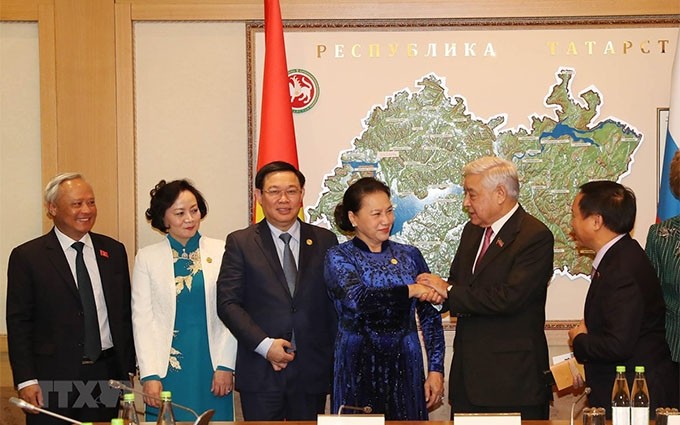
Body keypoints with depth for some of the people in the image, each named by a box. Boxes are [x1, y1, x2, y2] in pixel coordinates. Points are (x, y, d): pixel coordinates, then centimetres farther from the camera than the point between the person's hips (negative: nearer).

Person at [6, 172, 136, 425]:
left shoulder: (114, 251, 9)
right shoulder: (27, 257, -2)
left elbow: (125, 313, 12)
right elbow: (18, 322, -3)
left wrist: (129, 369, 9)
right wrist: (25, 380, -9)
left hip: (108, 375, 3)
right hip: (53, 379, -3)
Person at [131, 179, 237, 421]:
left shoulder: (220, 252, 4)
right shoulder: (147, 258, 4)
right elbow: (142, 319, 1)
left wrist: (225, 366, -4)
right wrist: (149, 375, -6)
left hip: (211, 364, 0)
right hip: (167, 367, 0)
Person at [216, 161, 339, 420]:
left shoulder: (325, 241, 8)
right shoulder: (240, 243, 3)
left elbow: (335, 302, 9)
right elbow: (227, 303, -3)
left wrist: (335, 359, 3)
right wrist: (264, 345, -13)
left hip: (313, 370, 2)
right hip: (260, 372, -1)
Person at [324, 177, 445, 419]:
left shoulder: (409, 255, 7)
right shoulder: (338, 257, -1)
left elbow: (430, 316, 8)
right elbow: (356, 299, -21)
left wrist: (436, 369, 2)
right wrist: (411, 290, -18)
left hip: (405, 370, 3)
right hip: (358, 371, -2)